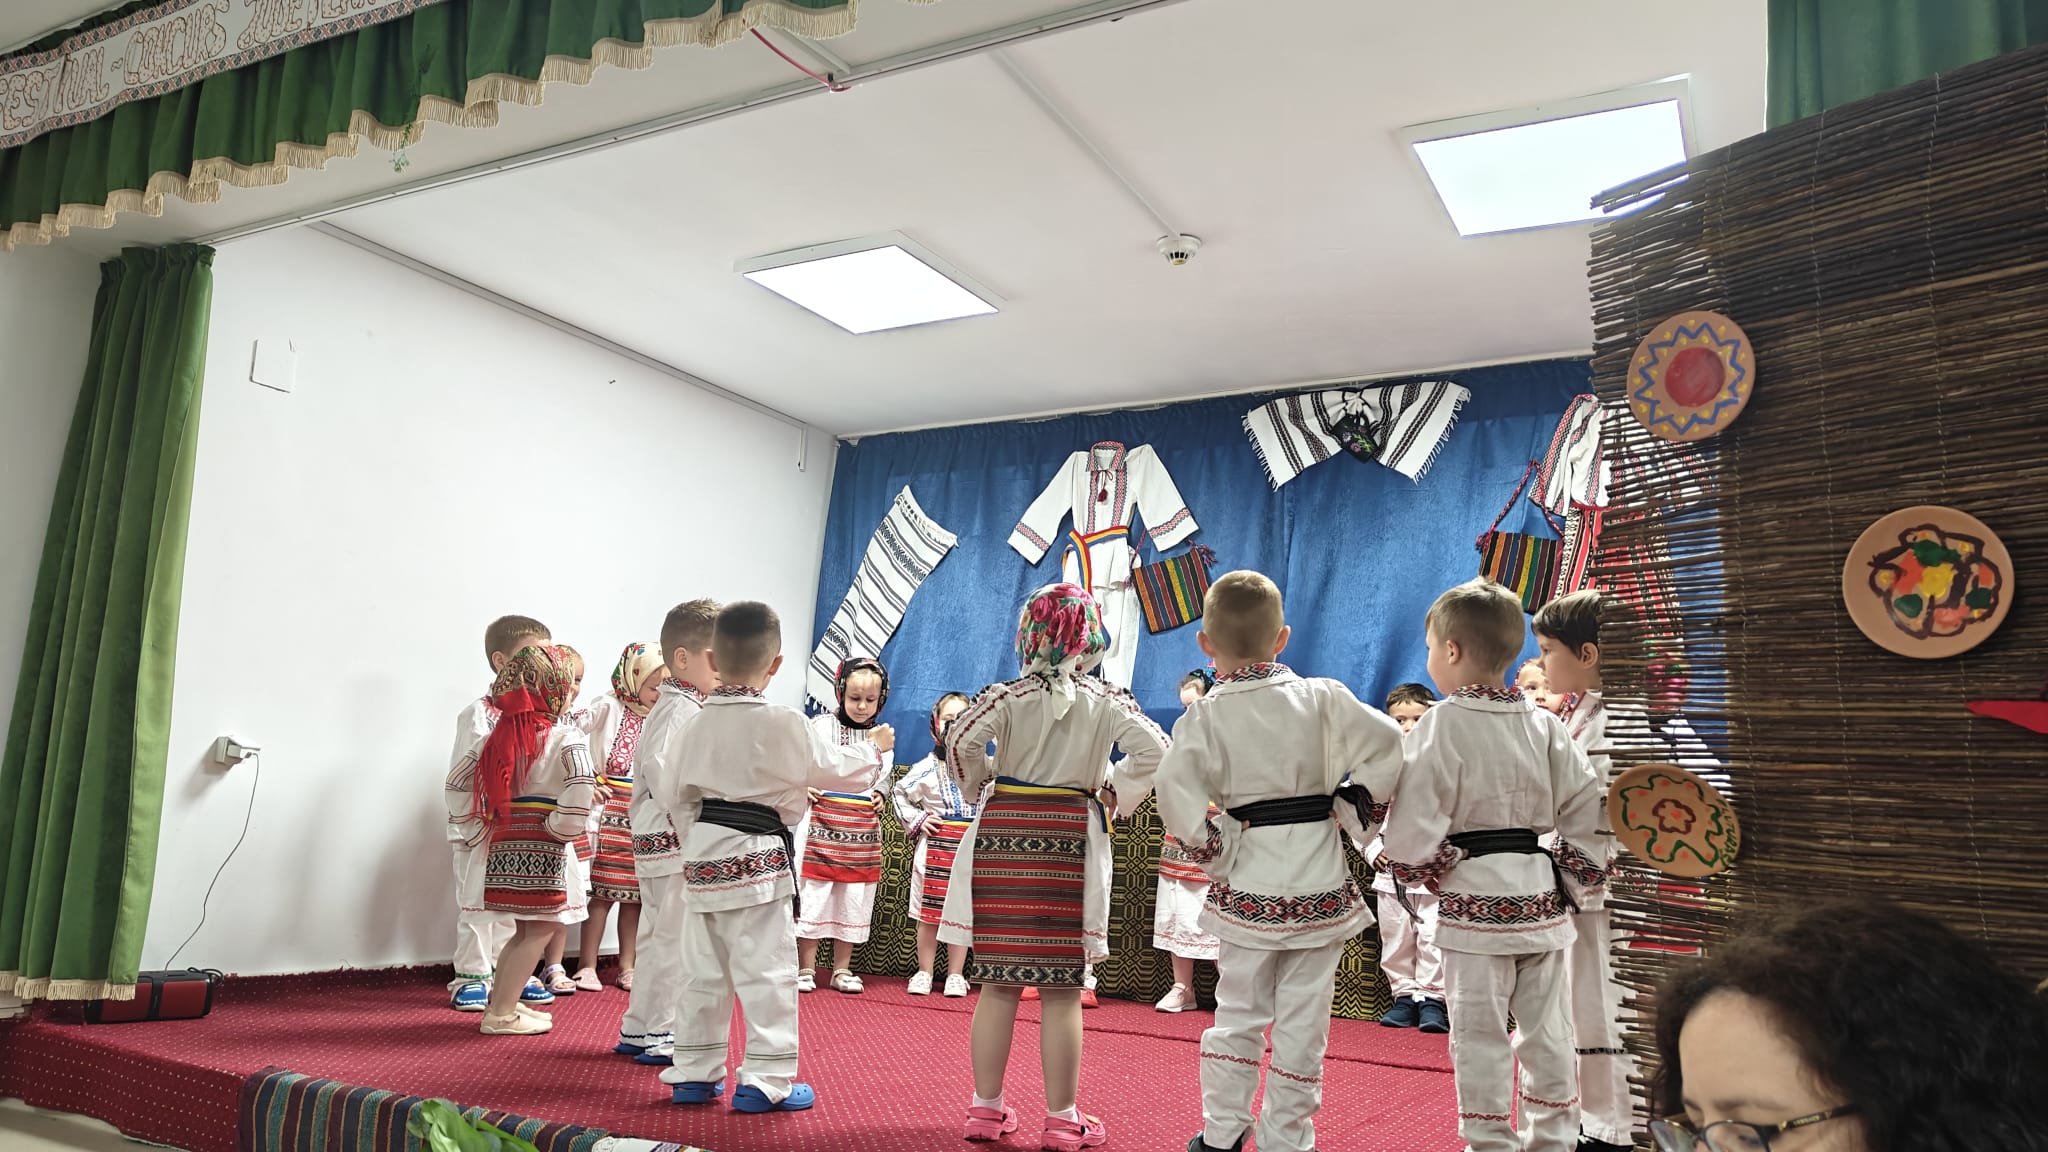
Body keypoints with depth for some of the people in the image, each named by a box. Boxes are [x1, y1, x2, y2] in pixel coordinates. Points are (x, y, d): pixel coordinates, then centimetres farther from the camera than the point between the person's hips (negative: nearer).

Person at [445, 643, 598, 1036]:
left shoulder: (501, 735, 9)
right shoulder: (567, 738, -11)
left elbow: (456, 783, 12)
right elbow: (581, 792, -26)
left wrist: (479, 832, 14)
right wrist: (564, 829, -10)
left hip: (504, 845, 7)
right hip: (545, 848, -7)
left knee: (526, 930, 20)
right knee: (541, 931, 4)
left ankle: (501, 1002, 26)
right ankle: (501, 1014, 5)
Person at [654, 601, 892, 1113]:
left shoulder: (696, 725, 3)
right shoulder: (784, 724, -14)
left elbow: (670, 792, 12)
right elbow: (836, 768, -3)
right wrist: (873, 747, 16)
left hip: (703, 859, 6)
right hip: (759, 860, -6)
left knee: (704, 970, 15)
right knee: (767, 970, 1)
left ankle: (693, 1074, 25)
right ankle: (766, 1080, 5)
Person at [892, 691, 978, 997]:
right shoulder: (928, 767, -1)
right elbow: (899, 794, 11)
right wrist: (916, 821, 1)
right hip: (935, 846, 0)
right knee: (929, 914, 6)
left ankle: (956, 975, 19)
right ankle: (924, 972, 19)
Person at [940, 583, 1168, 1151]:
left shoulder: (1007, 695, -1)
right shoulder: (1104, 700, -1)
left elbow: (960, 742, -12)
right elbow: (1154, 749, -11)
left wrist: (982, 792, 3)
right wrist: (1115, 797, 1)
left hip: (1002, 833, 1)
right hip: (1070, 840, -1)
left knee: (999, 983, 9)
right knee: (1061, 991, 4)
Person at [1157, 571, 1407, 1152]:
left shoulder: (1203, 718, -7)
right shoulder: (1321, 698, -4)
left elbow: (1179, 797, -17)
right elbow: (1387, 746, -5)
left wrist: (1216, 852, -4)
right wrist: (1351, 810, 3)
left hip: (1248, 886, 0)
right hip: (1320, 882, 1)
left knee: (1239, 1011, 16)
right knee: (1303, 1019, 10)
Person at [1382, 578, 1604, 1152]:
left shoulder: (1440, 725, -14)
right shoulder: (1544, 725, 2)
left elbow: (1414, 822, -16)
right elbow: (1586, 807, 4)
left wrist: (1413, 869, 1)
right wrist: (1574, 868, 14)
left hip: (1474, 898, -5)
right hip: (1542, 894, 6)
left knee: (1479, 1032, 6)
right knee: (1546, 1027, 17)